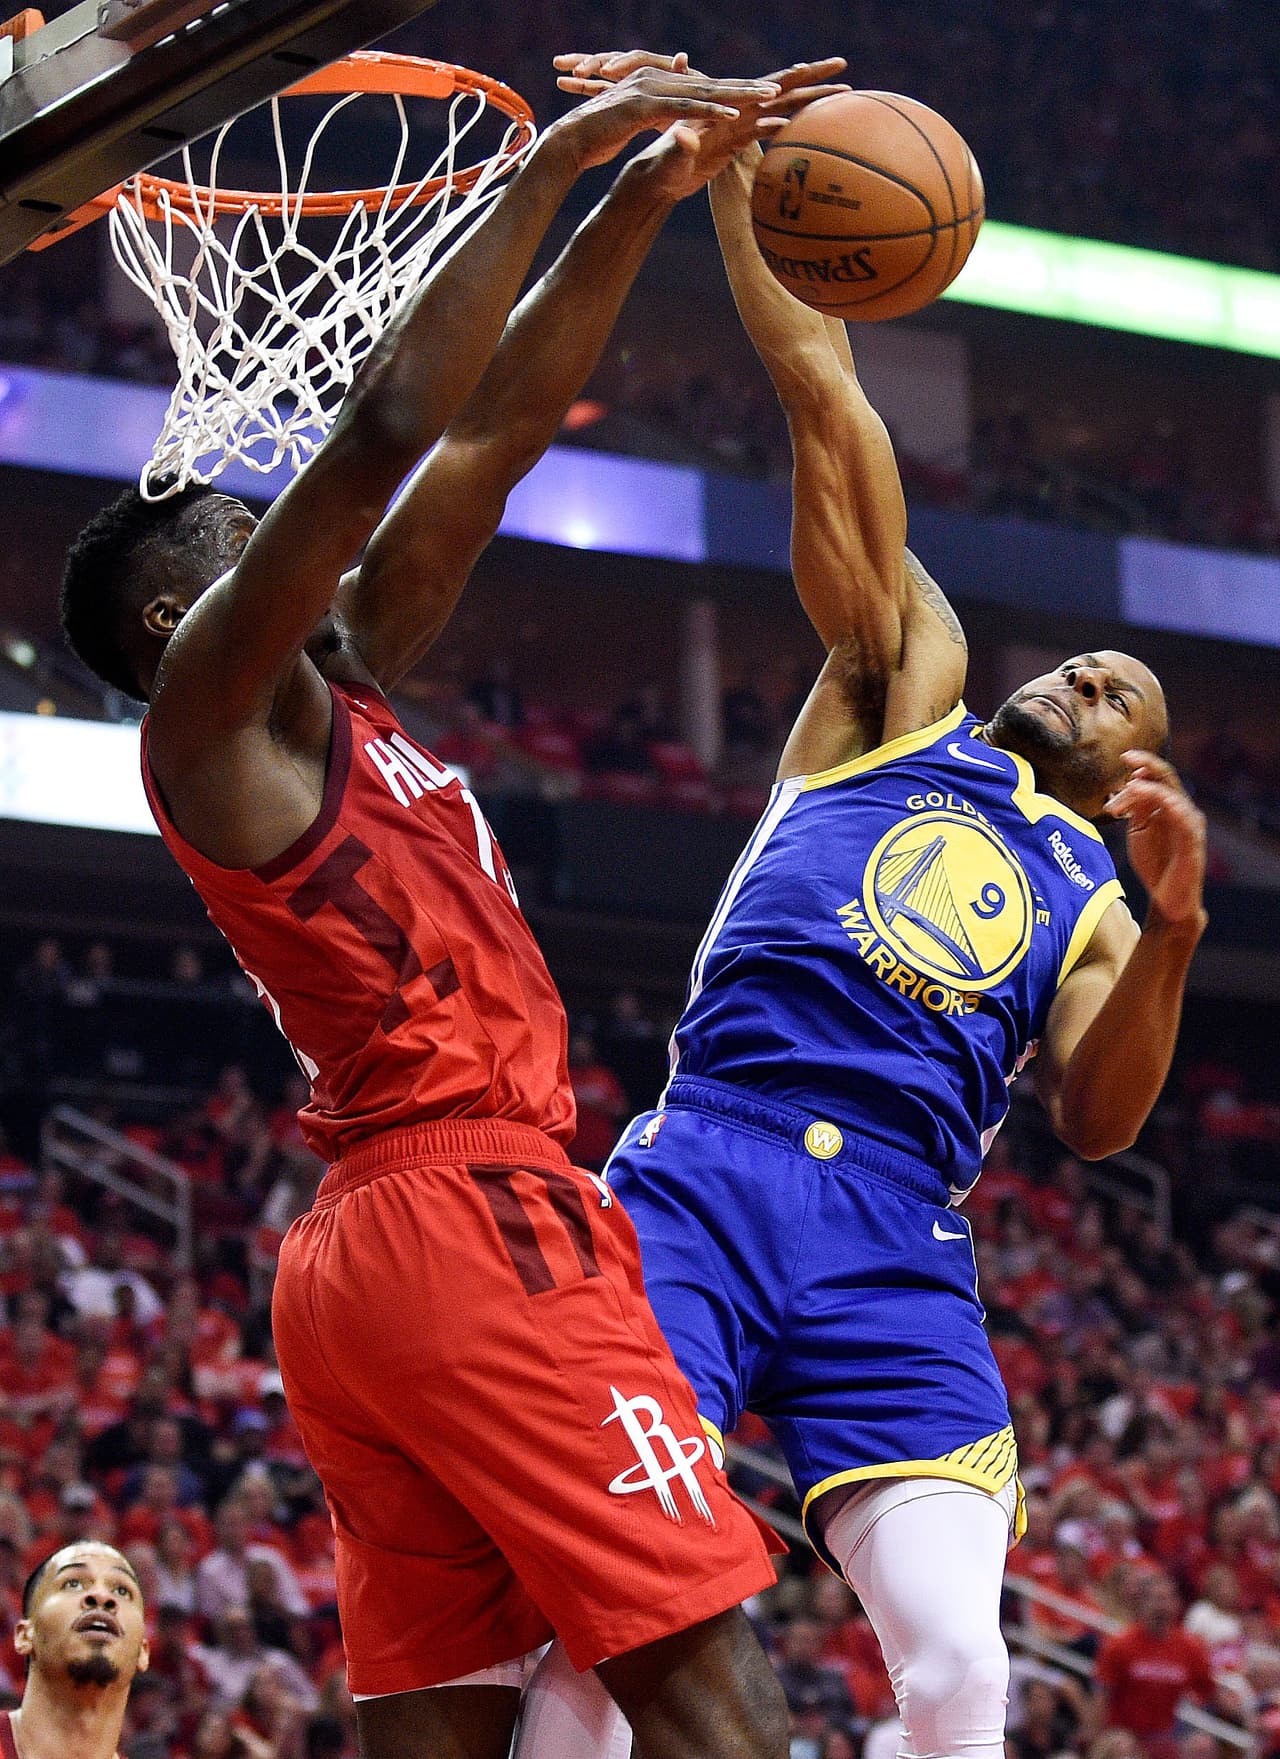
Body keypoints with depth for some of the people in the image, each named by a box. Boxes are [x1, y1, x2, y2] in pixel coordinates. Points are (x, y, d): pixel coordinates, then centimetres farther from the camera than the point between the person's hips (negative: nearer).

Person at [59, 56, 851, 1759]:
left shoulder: (342, 695, 23)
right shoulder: (211, 695, -1)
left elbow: (497, 431, 22)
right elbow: (390, 423, -13)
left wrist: (646, 199, 19)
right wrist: (555, 159, -8)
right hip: (476, 1216, -10)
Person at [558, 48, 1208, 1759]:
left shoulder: (1093, 895, 25)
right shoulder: (910, 685, 22)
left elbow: (1095, 1119, 7)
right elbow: (829, 405, 13)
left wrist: (1170, 927, -9)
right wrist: (727, 167, 8)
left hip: (899, 1235, 2)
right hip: (710, 1160, -2)